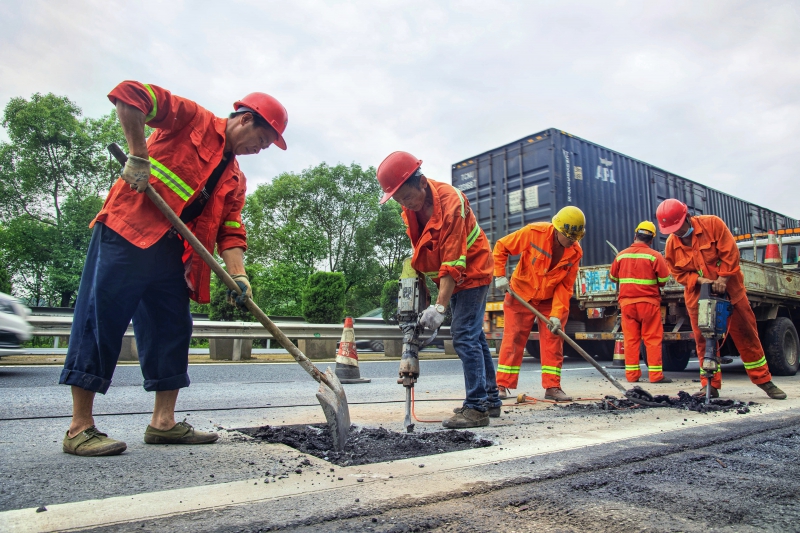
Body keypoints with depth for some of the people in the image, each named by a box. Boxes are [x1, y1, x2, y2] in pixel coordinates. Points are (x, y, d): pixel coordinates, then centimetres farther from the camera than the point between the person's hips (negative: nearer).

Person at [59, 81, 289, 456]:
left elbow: (230, 230, 8)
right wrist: (139, 155, -16)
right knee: (101, 319, -6)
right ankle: (79, 428, 0)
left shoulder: (235, 179, 17)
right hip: (126, 232, -8)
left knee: (171, 329, 6)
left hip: (173, 252, 8)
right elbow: (128, 95, -9)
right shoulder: (193, 119, 0)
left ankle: (163, 422, 14)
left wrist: (238, 275, -8)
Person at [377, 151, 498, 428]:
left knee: (464, 335, -15)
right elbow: (420, 250, 6)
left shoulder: (450, 202, -29)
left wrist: (440, 306, -34)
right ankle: (491, 399, 24)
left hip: (472, 271, -9)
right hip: (452, 277, 9)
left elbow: (453, 262, -31)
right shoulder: (411, 209, -4)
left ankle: (477, 407, -8)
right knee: (473, 335, 13)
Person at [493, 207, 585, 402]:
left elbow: (565, 287, -10)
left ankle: (552, 387, 11)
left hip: (549, 300, 3)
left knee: (553, 341, 1)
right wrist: (499, 275, -19)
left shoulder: (575, 252, -11)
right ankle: (503, 386, 6)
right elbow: (501, 246, -12)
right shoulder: (534, 232, -21)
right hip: (521, 295, -3)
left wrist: (557, 314, -20)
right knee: (512, 340, -1)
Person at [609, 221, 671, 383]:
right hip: (649, 302, -3)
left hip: (626, 302, 3)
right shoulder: (655, 256, -7)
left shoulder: (621, 255, 3)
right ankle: (655, 374, 3)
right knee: (653, 339, 3)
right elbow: (664, 280, -5)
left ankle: (632, 374, 7)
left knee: (630, 339, 5)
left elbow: (613, 278, 13)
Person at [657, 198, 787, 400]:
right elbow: (678, 273, 1)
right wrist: (699, 280, -16)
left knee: (746, 334, 4)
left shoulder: (712, 224, -12)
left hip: (729, 290, -2)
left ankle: (763, 380, 17)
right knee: (704, 341, 2)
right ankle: (710, 385, 10)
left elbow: (730, 253, -13)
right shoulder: (671, 244, -5)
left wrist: (722, 279, -20)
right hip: (698, 296, 2)